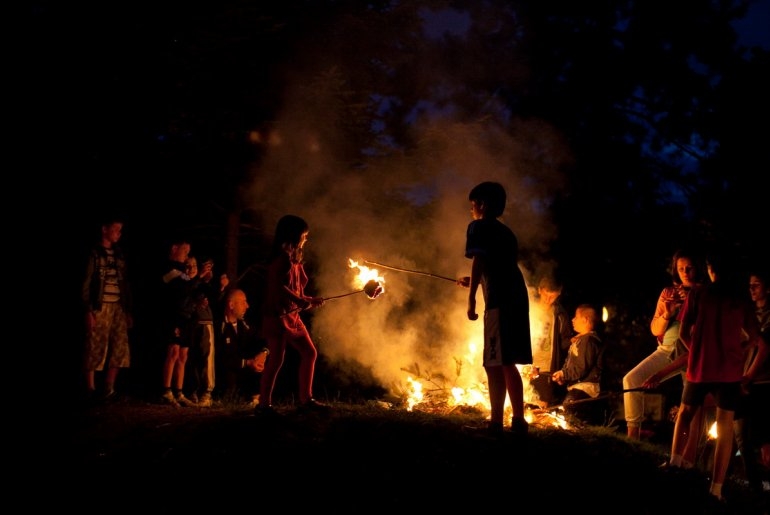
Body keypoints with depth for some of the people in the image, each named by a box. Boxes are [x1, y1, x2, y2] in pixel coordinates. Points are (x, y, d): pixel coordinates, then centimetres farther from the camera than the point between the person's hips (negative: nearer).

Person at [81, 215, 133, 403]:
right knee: (95, 349, -5)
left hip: (118, 307, 5)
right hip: (100, 307, -5)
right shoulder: (94, 252, 0)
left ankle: (108, 390, 7)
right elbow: (86, 283, -5)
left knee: (119, 349, 0)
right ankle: (91, 390, 1)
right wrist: (89, 311, -14)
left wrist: (128, 310, 10)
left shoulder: (119, 254, 17)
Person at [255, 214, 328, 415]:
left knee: (309, 353, 10)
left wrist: (309, 300, 13)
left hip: (292, 315, 10)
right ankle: (264, 404, -3)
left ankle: (305, 399, 16)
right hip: (278, 315, -10)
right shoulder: (283, 258, -12)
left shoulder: (294, 259, 17)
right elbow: (279, 287, -22)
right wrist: (300, 301, -25)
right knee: (277, 359, -10)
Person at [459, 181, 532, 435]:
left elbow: (479, 260, -13)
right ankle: (518, 420, 17)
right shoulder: (506, 232, 25)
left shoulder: (479, 227, 2)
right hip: (517, 298, 8)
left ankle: (496, 423, -10)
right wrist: (473, 281, 43)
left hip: (499, 301, -8)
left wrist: (471, 297, -16)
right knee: (507, 363, 15)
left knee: (495, 364, -8)